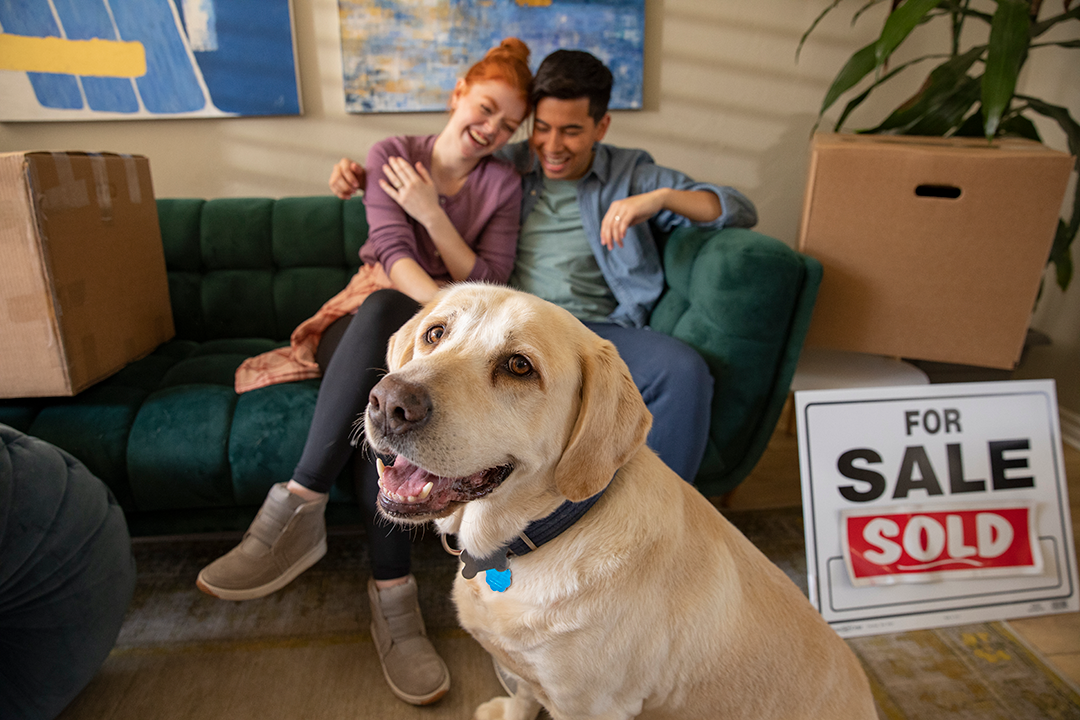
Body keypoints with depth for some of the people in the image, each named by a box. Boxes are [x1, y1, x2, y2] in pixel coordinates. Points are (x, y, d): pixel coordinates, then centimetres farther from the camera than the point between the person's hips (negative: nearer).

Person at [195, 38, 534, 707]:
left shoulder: (503, 183, 7)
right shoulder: (392, 154, 6)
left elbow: (487, 286, -2)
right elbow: (393, 251, -11)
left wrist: (432, 212, -13)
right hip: (364, 328, 1)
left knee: (381, 310, -37)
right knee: (376, 389, -37)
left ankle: (299, 507, -39)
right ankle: (392, 591, -37)